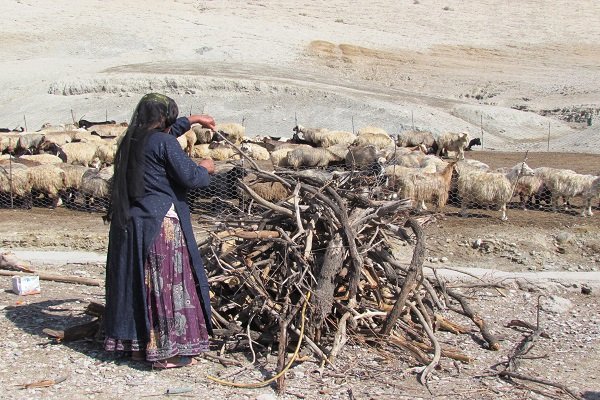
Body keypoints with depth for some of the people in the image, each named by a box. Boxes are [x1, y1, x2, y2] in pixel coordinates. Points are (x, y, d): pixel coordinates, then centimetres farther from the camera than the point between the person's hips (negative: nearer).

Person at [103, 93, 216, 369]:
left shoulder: (131, 140, 12)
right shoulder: (163, 142, -13)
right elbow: (189, 177, -13)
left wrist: (192, 120, 39)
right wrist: (205, 169, 8)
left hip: (128, 222, 8)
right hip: (160, 223, -8)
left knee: (136, 281, 14)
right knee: (166, 283, -1)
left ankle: (138, 344, 23)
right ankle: (166, 351, 4)